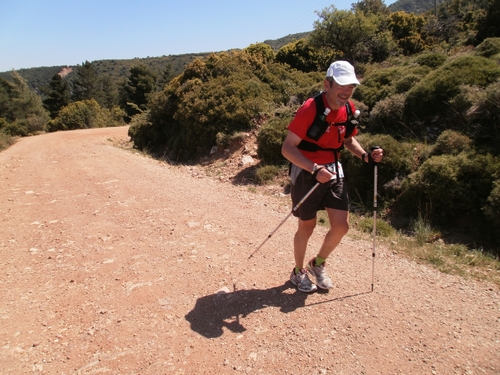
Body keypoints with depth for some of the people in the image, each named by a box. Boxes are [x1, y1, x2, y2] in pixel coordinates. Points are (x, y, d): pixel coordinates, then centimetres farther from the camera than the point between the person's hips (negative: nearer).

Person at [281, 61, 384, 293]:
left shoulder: (349, 108, 0)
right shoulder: (310, 109, -22)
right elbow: (287, 148, -23)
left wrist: (365, 155, -3)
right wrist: (315, 169, -33)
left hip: (334, 170, 6)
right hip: (307, 172, -6)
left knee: (341, 225, 3)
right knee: (307, 226, 8)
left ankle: (318, 264, 31)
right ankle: (298, 272, 33)